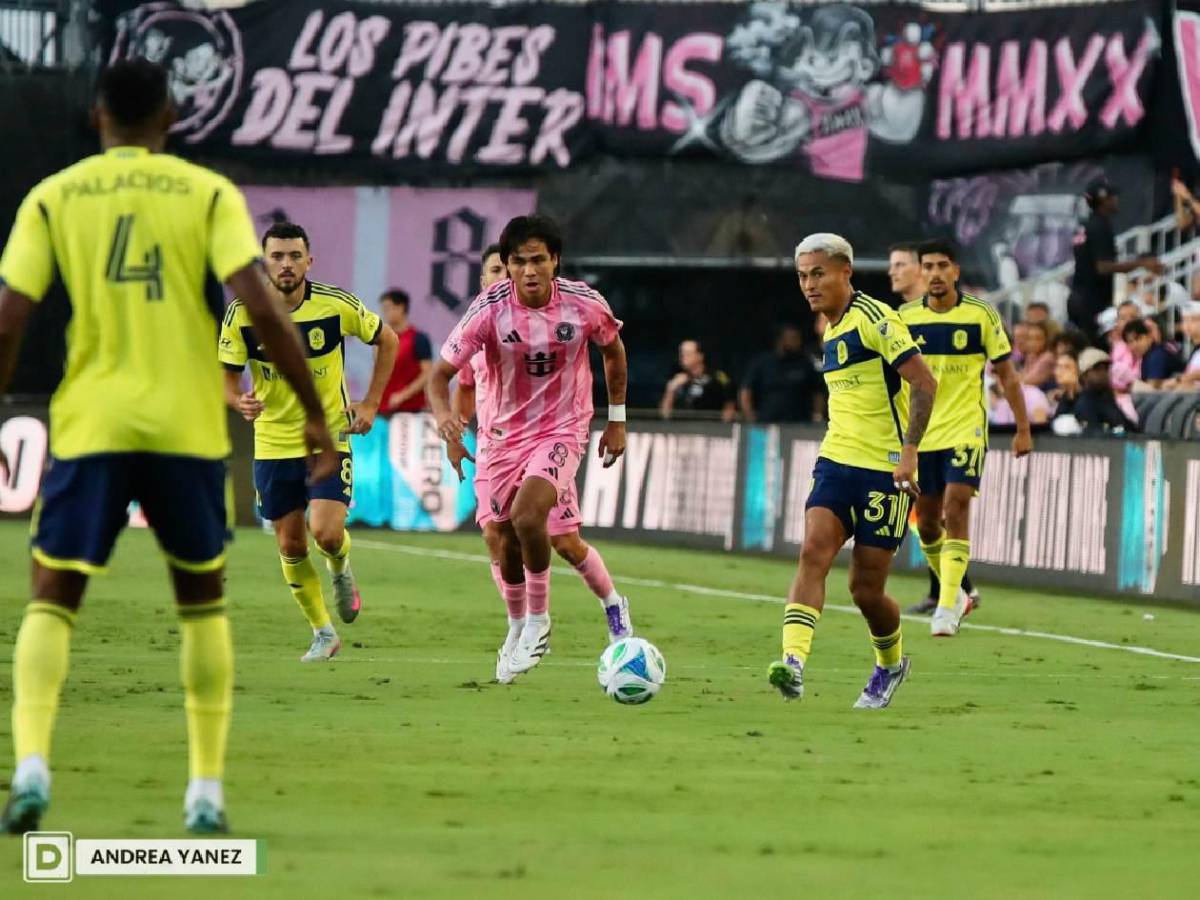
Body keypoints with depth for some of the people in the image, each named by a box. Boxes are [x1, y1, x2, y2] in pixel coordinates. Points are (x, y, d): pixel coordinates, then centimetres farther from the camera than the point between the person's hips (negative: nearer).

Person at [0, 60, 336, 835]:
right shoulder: (209, 194, 2)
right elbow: (263, 310, -9)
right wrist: (315, 414, -4)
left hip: (90, 424, 0)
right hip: (187, 428, 0)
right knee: (203, 599, 17)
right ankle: (207, 791, 12)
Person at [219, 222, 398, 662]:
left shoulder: (338, 305, -12)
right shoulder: (242, 313, -11)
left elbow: (386, 339, 5)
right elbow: (226, 377, -4)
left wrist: (371, 403, 0)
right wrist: (239, 401, -27)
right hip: (273, 442, 2)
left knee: (326, 531, -19)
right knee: (291, 546, 5)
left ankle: (341, 569, 19)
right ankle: (323, 633, 24)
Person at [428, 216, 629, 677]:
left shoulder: (586, 305, -14)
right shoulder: (490, 309, -18)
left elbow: (613, 350, 7)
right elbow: (442, 372, -16)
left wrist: (617, 420, 10)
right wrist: (444, 415, -37)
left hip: (562, 431, -2)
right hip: (505, 435, 2)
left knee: (526, 516, -26)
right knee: (508, 542, 9)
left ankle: (539, 621, -5)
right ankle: (519, 627, 37)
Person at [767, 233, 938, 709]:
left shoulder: (875, 320, -12)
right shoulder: (832, 330, 14)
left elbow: (924, 383, -18)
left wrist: (909, 450, -24)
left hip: (884, 471, -7)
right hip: (836, 462, 7)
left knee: (866, 589, 0)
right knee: (813, 552, -18)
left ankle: (891, 663, 29)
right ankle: (793, 663, -31)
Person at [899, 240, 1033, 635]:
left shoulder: (982, 316, -4)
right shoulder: (905, 318, 1)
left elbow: (1006, 374, 1)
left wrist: (1023, 429, 0)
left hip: (965, 428, -3)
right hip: (920, 432, 3)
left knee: (956, 511, -15)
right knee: (927, 520, 7)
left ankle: (947, 608, -15)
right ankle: (953, 591, 28)